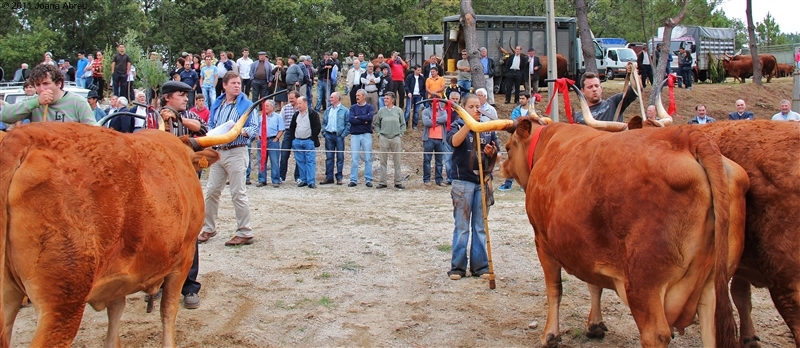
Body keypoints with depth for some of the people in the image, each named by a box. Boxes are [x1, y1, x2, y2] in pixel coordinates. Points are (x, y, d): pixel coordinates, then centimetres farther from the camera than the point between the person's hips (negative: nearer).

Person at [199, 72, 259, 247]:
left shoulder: (246, 104, -2)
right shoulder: (216, 104, 14)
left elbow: (255, 128, -8)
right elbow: (210, 125, 18)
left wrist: (241, 131, -27)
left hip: (236, 152, -6)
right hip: (218, 152, 6)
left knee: (238, 194, -5)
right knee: (211, 191, 9)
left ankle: (245, 233, 0)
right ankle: (209, 228, 22)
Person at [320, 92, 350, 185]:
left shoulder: (344, 110, -2)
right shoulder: (328, 111, 14)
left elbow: (348, 124, -4)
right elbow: (323, 123, 18)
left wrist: (343, 134, -11)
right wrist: (324, 132, 5)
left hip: (339, 136, -4)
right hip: (329, 136, 4)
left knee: (340, 157, 1)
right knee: (329, 157, 6)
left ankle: (339, 177, 6)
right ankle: (329, 177, 11)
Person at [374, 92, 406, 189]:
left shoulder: (398, 110, 3)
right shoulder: (381, 111, 5)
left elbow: (403, 124, 8)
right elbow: (376, 124, 13)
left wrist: (400, 134, 0)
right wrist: (379, 134, 2)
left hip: (396, 138, -1)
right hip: (384, 138, 1)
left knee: (397, 161, 3)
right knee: (383, 161, 3)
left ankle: (398, 182, 8)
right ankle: (382, 182, 8)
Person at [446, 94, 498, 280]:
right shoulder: (458, 125, 2)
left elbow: (496, 155, 13)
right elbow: (454, 141, -20)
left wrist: (492, 152, -9)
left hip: (484, 181, 3)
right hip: (463, 181, -3)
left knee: (480, 226, 8)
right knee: (462, 226, 1)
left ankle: (480, 265, 14)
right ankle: (457, 266, 7)